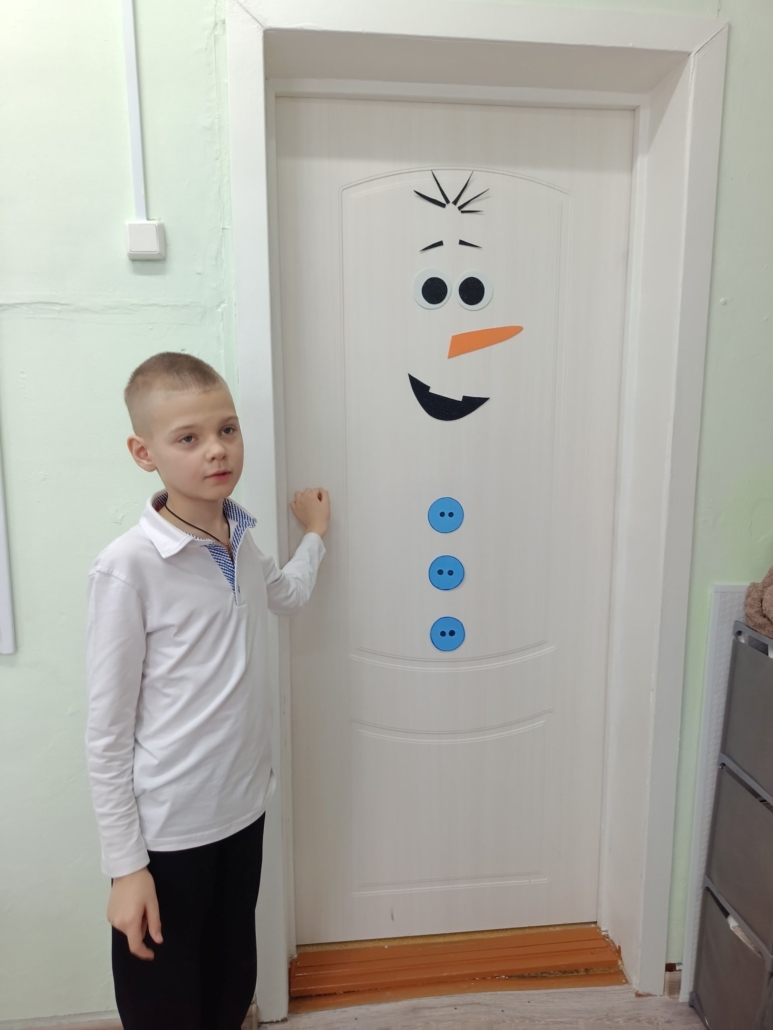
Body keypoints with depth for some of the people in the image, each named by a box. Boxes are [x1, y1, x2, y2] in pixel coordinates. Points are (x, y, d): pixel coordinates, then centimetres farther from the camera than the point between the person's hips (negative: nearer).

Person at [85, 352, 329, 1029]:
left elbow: (287, 596, 23)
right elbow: (108, 730, -14)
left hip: (244, 808, 6)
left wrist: (315, 533, 28)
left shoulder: (242, 542, -2)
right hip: (168, 830, -5)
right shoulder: (128, 567, -20)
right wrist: (125, 866, -10)